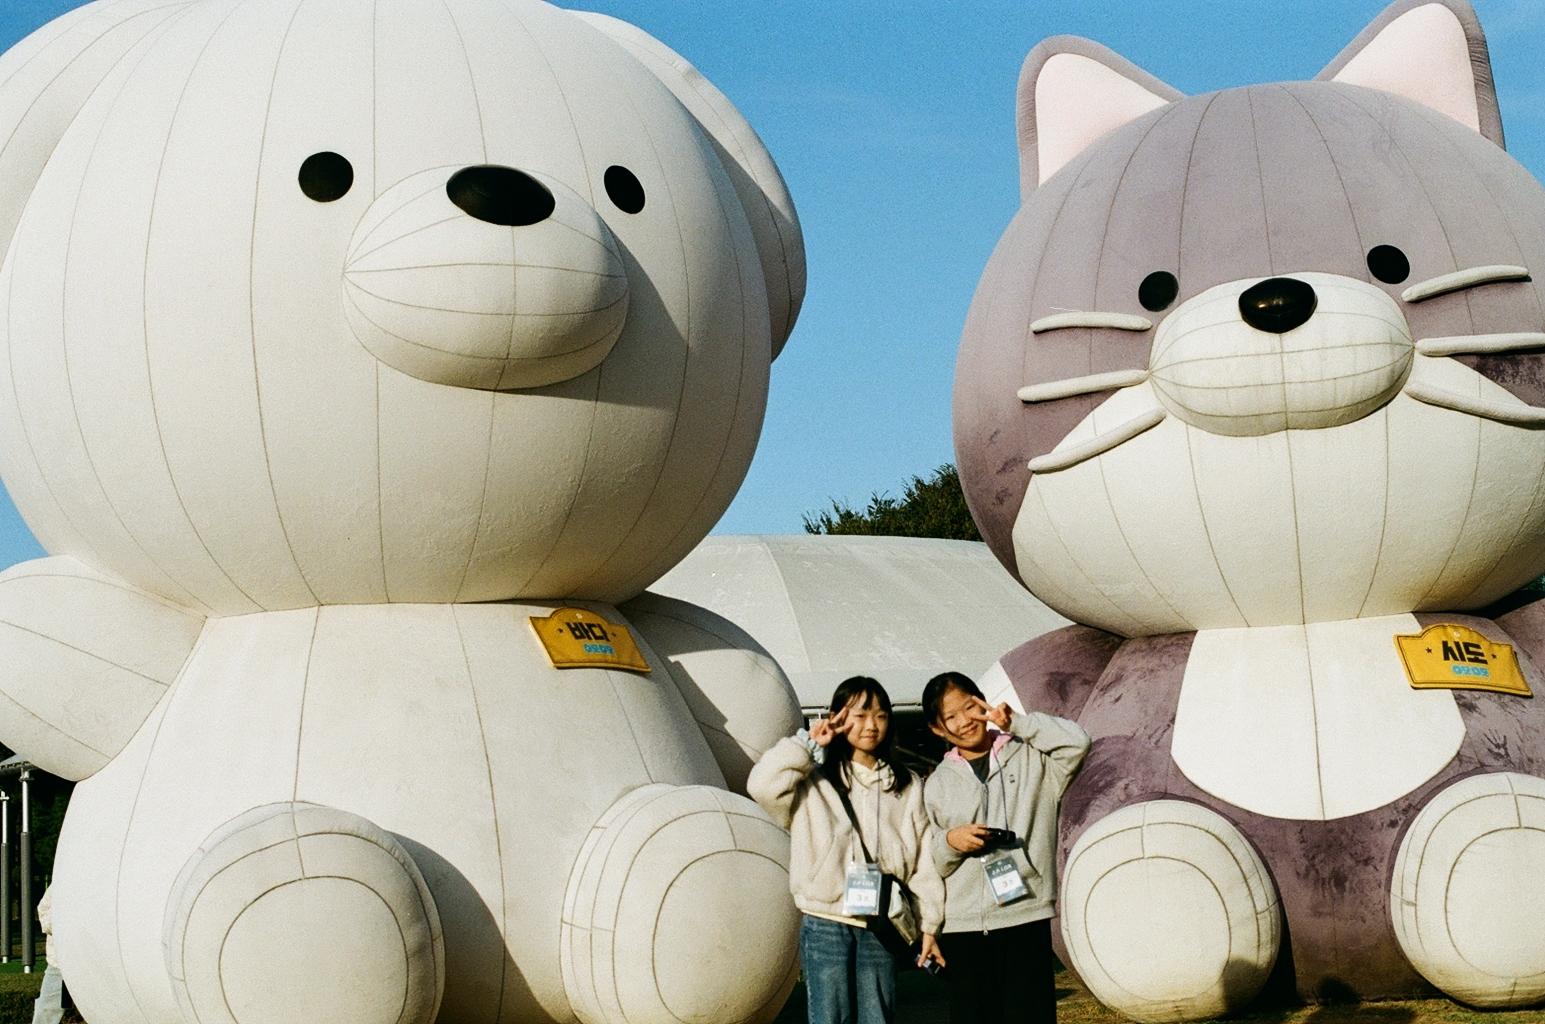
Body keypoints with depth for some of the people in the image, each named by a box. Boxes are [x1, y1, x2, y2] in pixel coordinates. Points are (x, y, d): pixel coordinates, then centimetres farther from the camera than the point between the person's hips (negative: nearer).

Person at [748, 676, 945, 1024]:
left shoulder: (908, 787, 10)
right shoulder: (816, 783, 2)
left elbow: (924, 861, 8)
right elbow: (763, 785, -17)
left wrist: (929, 926, 5)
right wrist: (807, 742, -9)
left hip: (880, 928, 2)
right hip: (826, 926, -2)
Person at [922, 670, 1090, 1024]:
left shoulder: (1030, 757, 7)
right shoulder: (938, 785, 13)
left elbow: (1075, 742, -13)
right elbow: (927, 864, 13)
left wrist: (1016, 722, -8)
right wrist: (950, 842, -8)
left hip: (1026, 918, -3)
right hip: (962, 926, 3)